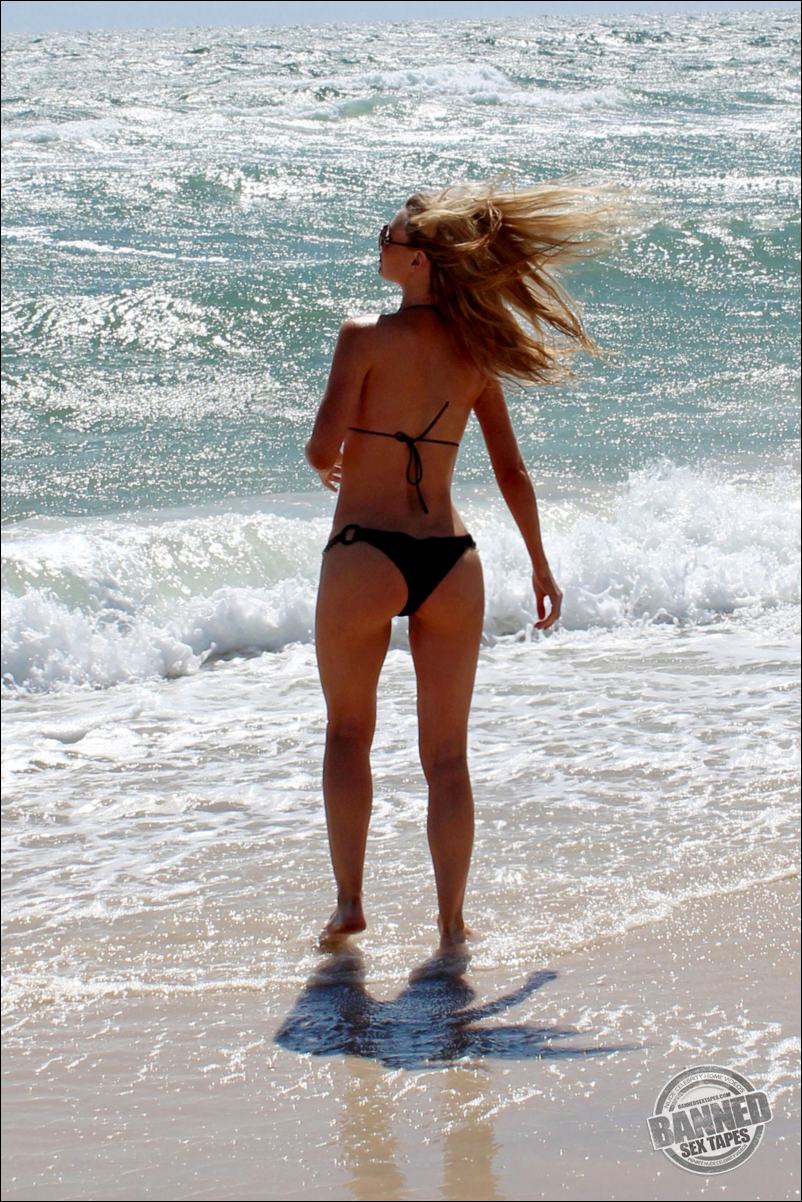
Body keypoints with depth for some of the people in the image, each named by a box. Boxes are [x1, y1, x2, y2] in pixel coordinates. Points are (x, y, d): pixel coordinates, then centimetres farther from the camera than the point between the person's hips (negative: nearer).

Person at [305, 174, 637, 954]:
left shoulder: (366, 336, -9)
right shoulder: (474, 352, 6)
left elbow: (324, 448, -16)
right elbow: (511, 471, 11)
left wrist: (326, 467, 8)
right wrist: (540, 566, 21)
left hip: (365, 557, -3)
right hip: (451, 561, 3)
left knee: (348, 732, 16)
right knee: (447, 754, 11)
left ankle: (349, 902, 10)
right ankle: (451, 922, 10)